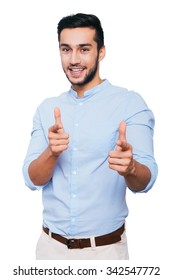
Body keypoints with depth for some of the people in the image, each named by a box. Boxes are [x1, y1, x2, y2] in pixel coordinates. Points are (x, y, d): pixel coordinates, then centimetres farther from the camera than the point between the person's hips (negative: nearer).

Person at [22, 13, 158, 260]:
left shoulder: (130, 103, -10)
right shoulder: (47, 108, 2)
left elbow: (145, 181, -18)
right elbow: (32, 179, -4)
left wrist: (130, 167, -40)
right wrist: (52, 152, -24)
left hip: (105, 248, -3)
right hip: (51, 245, 4)